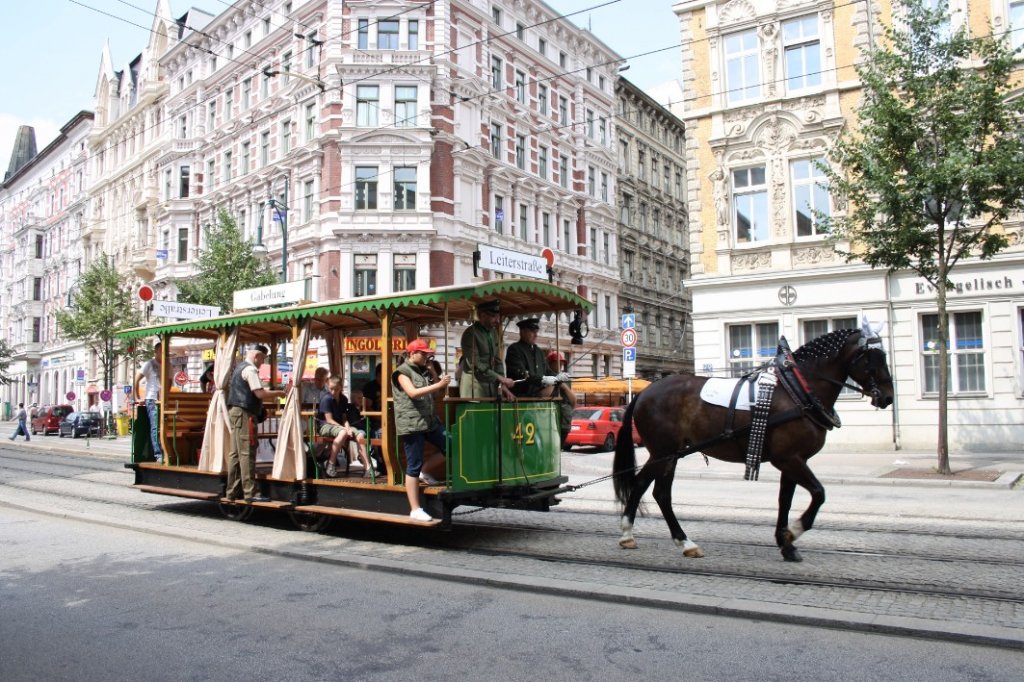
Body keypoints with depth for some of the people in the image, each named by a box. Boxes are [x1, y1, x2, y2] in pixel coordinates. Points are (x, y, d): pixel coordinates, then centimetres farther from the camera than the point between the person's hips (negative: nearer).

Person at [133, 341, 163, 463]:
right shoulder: (149, 364, 1)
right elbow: (136, 380, 0)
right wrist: (138, 398, -3)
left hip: (163, 401, 5)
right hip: (152, 400, -5)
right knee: (155, 428, -8)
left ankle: (166, 453, 4)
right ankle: (158, 455, -10)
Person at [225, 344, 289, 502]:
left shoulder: (240, 367, 20)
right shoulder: (250, 369, -11)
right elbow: (260, 394, -19)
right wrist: (280, 393, -10)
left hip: (235, 411, 10)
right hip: (245, 413, -10)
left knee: (235, 452, 10)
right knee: (247, 453, -9)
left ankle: (232, 491, 14)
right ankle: (250, 493, -9)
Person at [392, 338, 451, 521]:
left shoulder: (424, 371, 17)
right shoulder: (402, 372, -6)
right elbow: (413, 393, -20)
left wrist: (442, 385, 5)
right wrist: (438, 385, -22)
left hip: (430, 421, 8)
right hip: (411, 424, -8)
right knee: (414, 466, -3)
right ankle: (415, 509, 2)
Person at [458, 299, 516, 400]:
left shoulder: (492, 333, 11)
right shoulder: (470, 334, -12)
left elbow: (497, 360, 12)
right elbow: (475, 365, -18)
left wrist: (503, 385, 0)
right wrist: (500, 378, -20)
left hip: (490, 383, 7)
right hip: (474, 383, -6)